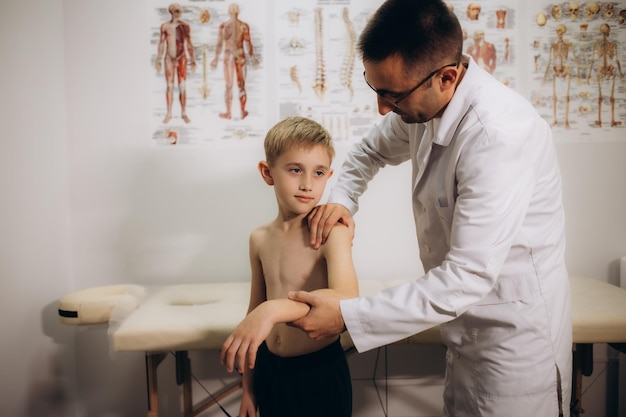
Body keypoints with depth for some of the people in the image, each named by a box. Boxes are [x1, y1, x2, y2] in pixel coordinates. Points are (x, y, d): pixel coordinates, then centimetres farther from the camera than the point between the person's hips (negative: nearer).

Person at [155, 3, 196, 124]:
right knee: (169, 86, 2)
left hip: (182, 58, 0)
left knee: (182, 87, 1)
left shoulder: (185, 26, 2)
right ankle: (169, 113, 7)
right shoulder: (165, 26, 1)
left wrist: (192, 60, 3)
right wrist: (158, 61, 3)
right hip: (169, 59, 0)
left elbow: (189, 44, 6)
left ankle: (184, 113, 7)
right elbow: (161, 44, 5)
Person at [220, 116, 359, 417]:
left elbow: (346, 299, -33)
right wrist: (248, 386, 14)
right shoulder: (260, 239, 1)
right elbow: (256, 309, 9)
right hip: (269, 371, 5)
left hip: (321, 373, -4)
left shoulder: (331, 233, -17)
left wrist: (275, 309, -45)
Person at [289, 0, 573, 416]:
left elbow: (467, 277, -33)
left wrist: (347, 316, -28)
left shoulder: (499, 136, -32)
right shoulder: (424, 103, -4)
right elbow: (372, 150, 16)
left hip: (514, 332, -7)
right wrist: (342, 199, -4)